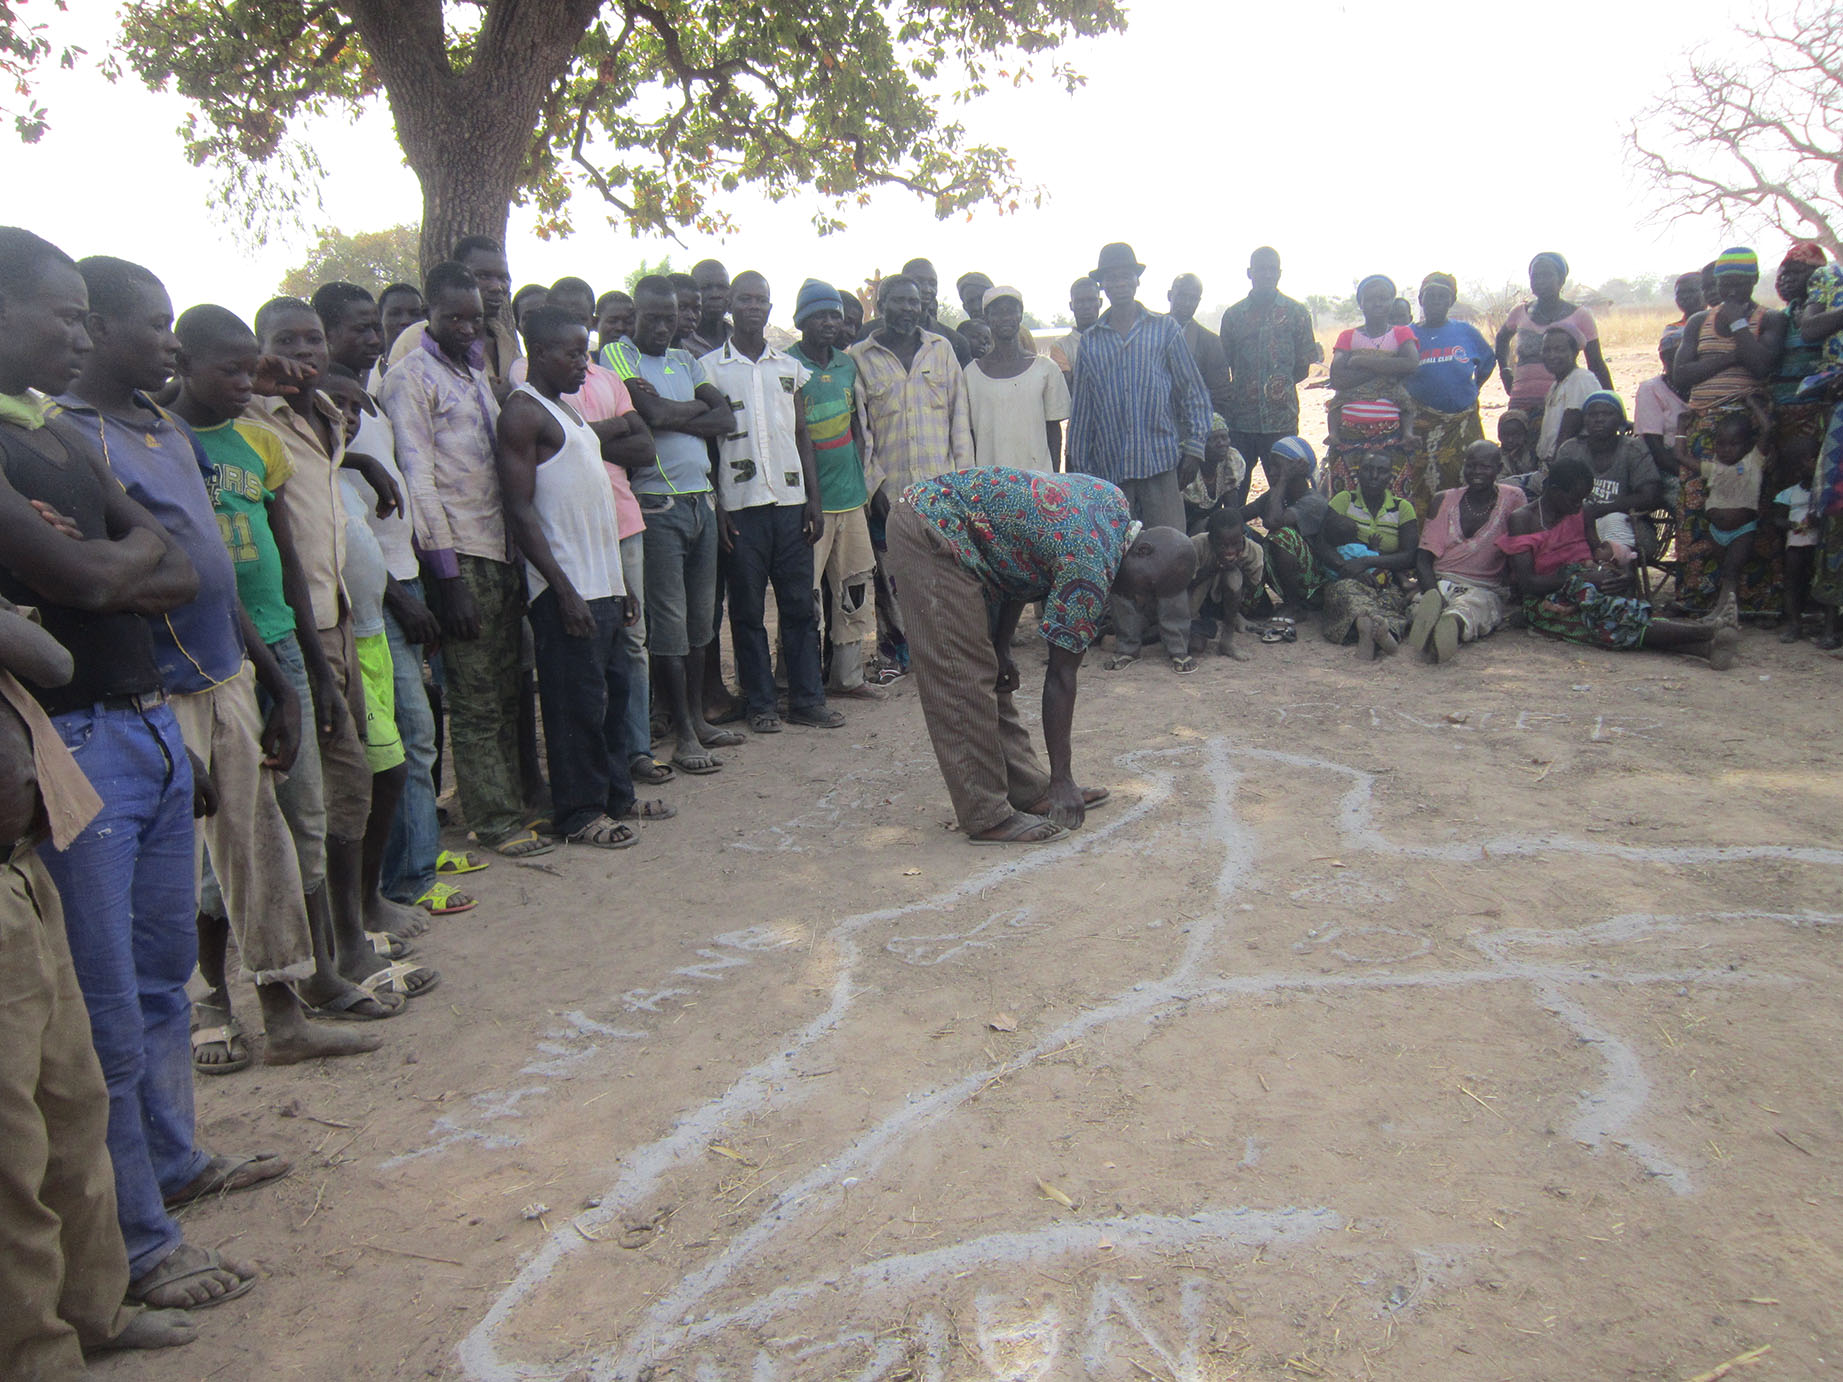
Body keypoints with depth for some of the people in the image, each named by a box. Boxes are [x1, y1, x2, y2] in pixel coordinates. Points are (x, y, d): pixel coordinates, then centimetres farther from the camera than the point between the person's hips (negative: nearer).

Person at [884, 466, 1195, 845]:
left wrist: (1001, 645, 10)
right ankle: (988, 818, 1)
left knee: (990, 673, 13)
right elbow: (1060, 676, -14)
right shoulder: (1090, 570, -19)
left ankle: (1029, 791, 20)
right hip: (933, 532, -10)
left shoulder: (1115, 502, 7)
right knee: (963, 683, -7)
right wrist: (1061, 778, -6)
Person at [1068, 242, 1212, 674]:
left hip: (1161, 460, -2)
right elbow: (1082, 410, 14)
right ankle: (1127, 642, 17)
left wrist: (1194, 446, -1)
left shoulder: (1165, 330, 7)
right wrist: (1080, 467, 11)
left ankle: (1177, 643, 5)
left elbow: (1192, 392, 8)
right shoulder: (1090, 342, 11)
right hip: (1110, 467, 2)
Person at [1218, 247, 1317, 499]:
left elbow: (1303, 367, 8)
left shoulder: (1297, 313, 7)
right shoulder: (1233, 315, 11)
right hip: (1240, 416, 1)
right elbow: (1223, 366, 13)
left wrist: (1280, 385, 2)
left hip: (1281, 417, -1)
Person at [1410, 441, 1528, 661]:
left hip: (1486, 589, -2)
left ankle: (1454, 623, -74)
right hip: (1440, 582, 2)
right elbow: (1423, 559, 4)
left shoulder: (1513, 499, 10)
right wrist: (1433, 592, -17)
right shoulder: (1444, 501, 13)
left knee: (1472, 605, -42)